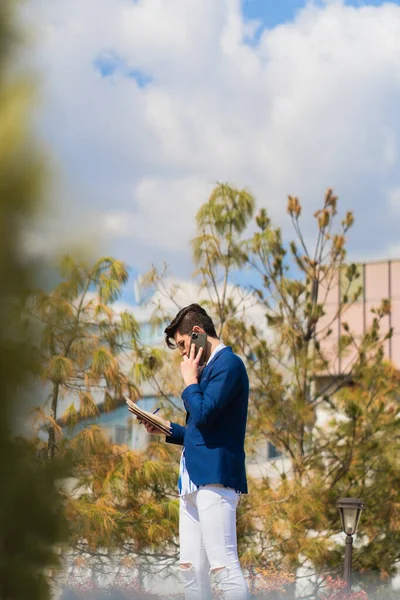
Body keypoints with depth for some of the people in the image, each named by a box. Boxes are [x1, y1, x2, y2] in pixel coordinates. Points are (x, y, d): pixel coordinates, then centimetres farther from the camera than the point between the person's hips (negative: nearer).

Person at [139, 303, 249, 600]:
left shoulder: (228, 364, -8)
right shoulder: (210, 367, 22)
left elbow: (203, 414, -19)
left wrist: (190, 380, -4)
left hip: (215, 478, -10)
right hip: (194, 480, 10)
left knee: (223, 565, -15)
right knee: (192, 568, 8)